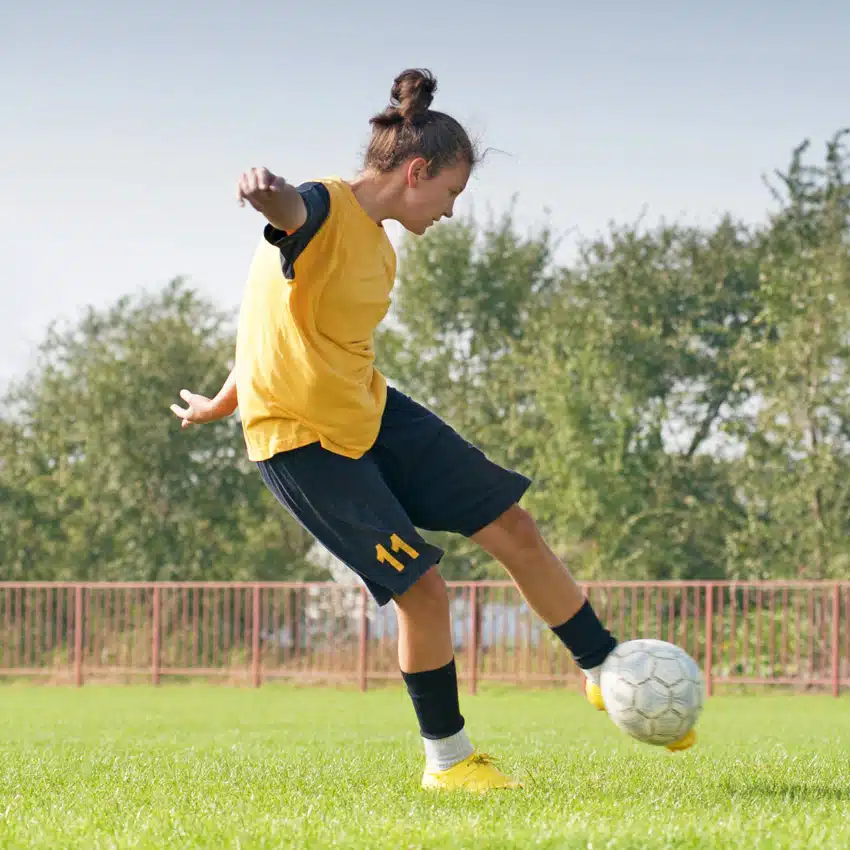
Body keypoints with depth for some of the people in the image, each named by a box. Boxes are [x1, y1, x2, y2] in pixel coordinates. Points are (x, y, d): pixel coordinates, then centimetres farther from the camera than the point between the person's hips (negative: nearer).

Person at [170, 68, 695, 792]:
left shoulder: (380, 251, 8)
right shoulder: (322, 212, -20)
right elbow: (289, 209, -46)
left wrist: (227, 400, 30)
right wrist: (264, 190, -71)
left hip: (371, 411, 9)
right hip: (301, 441, -9)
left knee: (512, 526, 7)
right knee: (422, 589, -10)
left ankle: (606, 670, 25)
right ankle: (447, 759, 10)